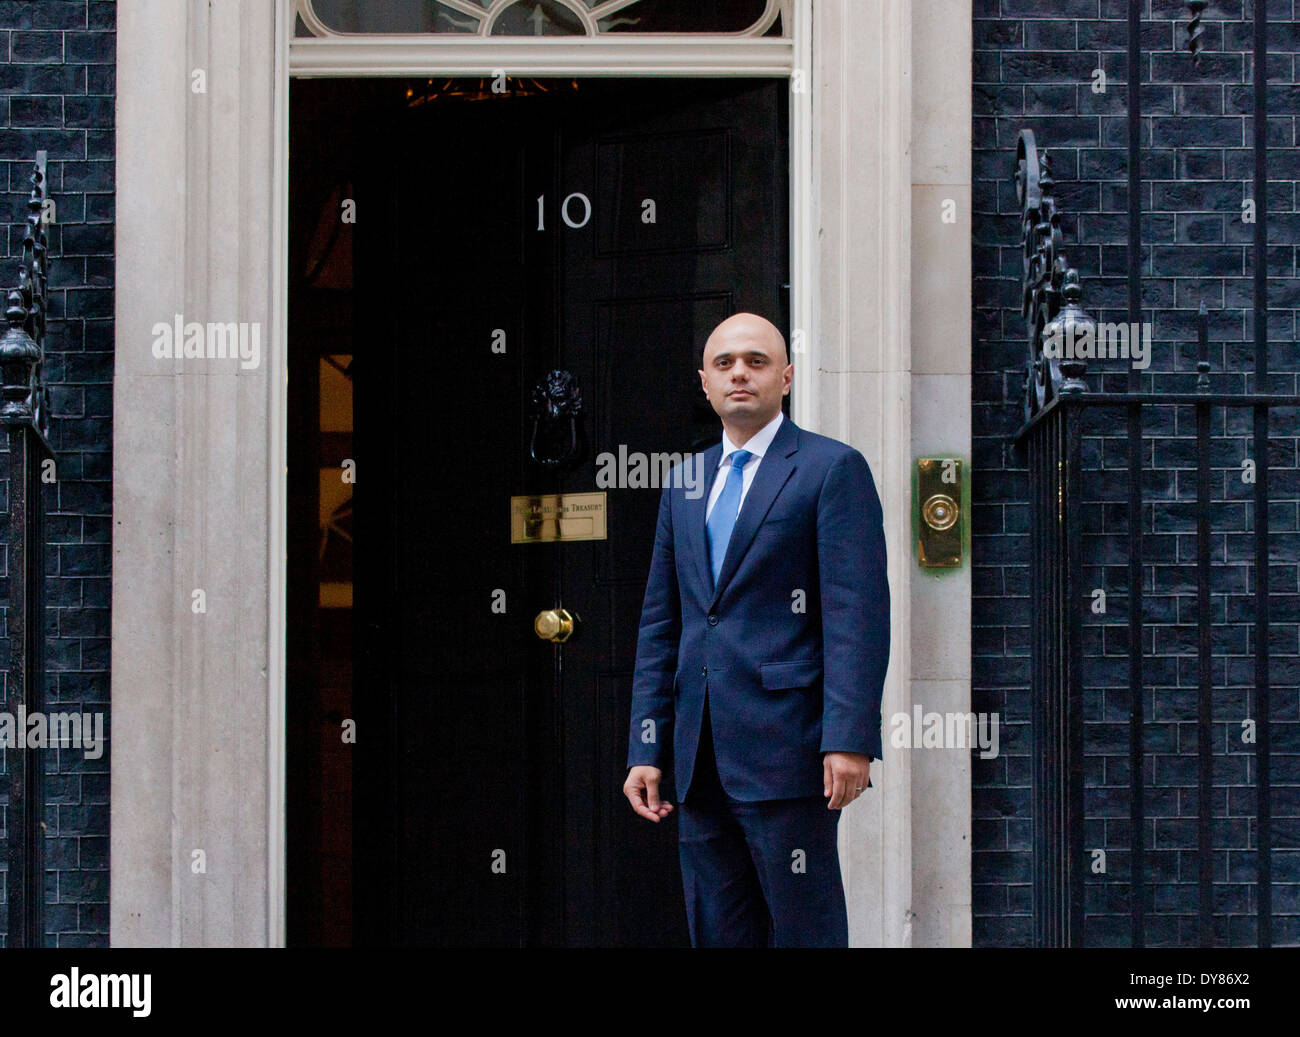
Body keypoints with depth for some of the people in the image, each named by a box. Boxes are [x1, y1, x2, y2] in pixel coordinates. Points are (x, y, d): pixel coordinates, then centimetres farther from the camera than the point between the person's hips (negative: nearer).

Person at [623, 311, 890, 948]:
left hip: (785, 749, -6)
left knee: (804, 931, -4)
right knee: (717, 935, 8)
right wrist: (645, 749, 10)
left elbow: (858, 615, -9)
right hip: (700, 757, 6)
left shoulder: (832, 469, -1)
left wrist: (850, 739, -18)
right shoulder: (683, 485, 18)